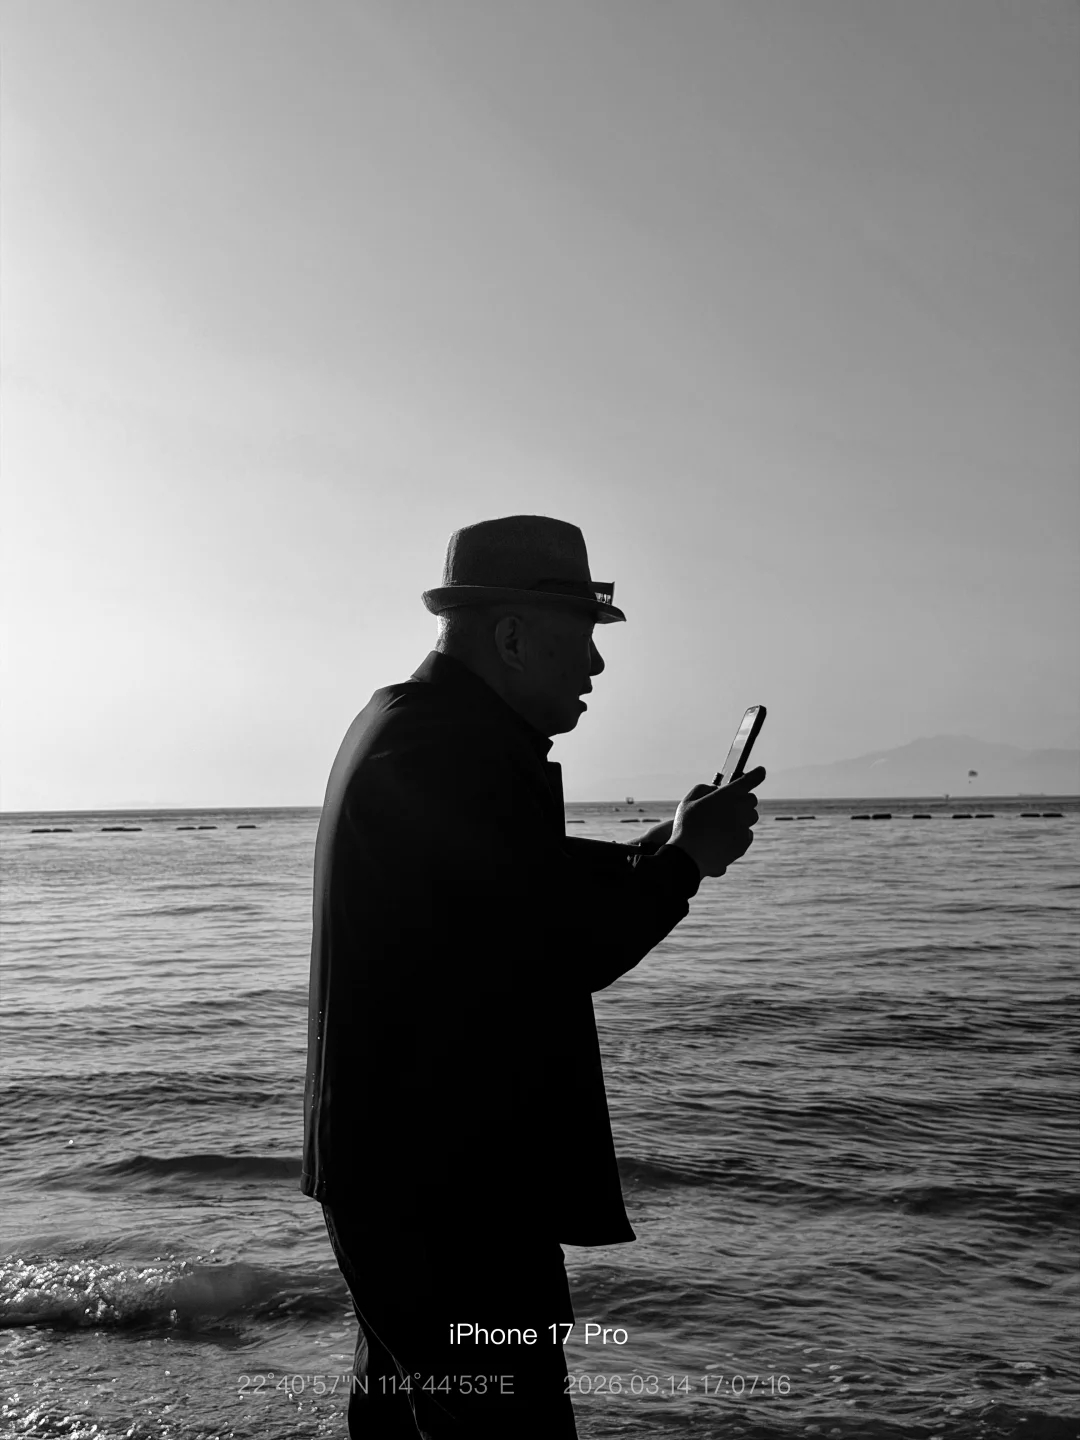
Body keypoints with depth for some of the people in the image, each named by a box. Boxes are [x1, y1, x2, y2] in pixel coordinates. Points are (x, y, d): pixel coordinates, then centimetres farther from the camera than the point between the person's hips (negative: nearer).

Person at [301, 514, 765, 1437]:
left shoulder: (402, 722, 13)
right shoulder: (462, 747, -20)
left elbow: (535, 889, 18)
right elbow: (574, 952, -21)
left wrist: (666, 845, 8)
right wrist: (688, 857, -6)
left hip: (391, 1164, 11)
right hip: (451, 1185, -11)